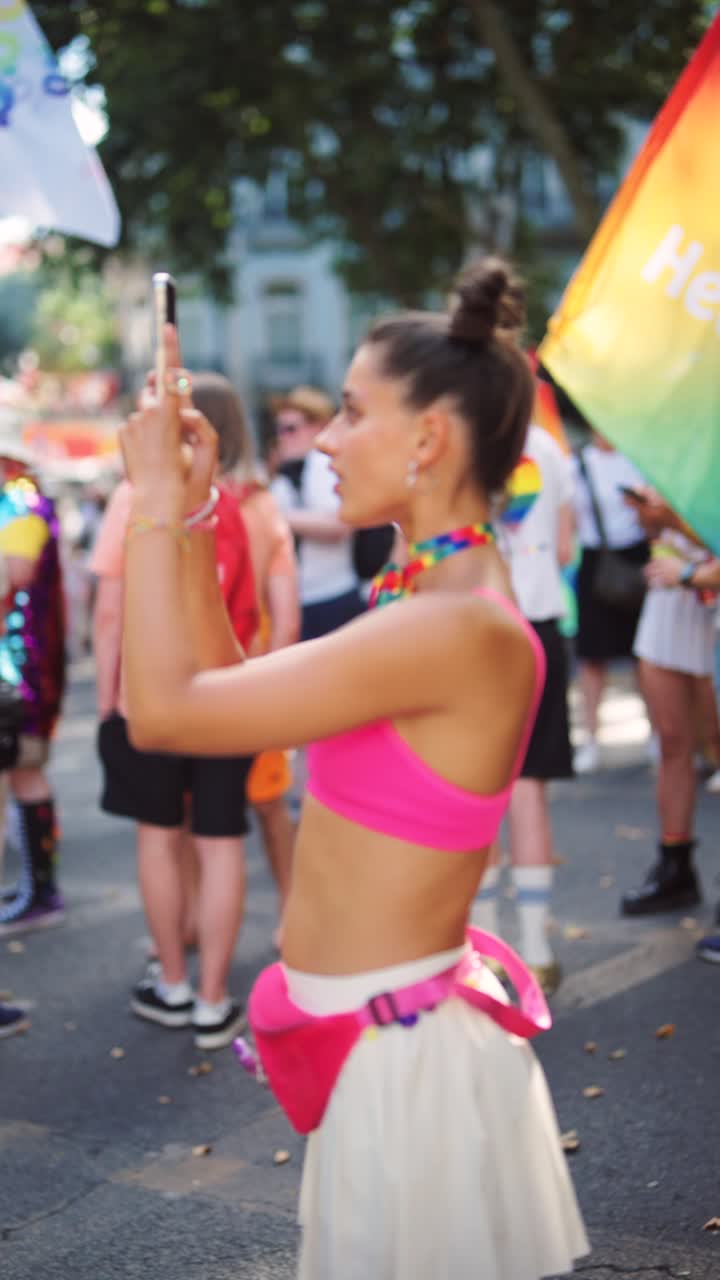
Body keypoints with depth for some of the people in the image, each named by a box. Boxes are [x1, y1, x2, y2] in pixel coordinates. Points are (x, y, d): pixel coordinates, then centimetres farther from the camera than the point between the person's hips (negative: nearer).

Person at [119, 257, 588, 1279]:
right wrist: (188, 513, 6)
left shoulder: (462, 627, -25)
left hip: (399, 1052, -9)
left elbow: (165, 710, -26)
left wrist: (156, 500, -14)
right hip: (379, 1038, 9)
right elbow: (228, 687, 12)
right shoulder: (434, 602, 7)